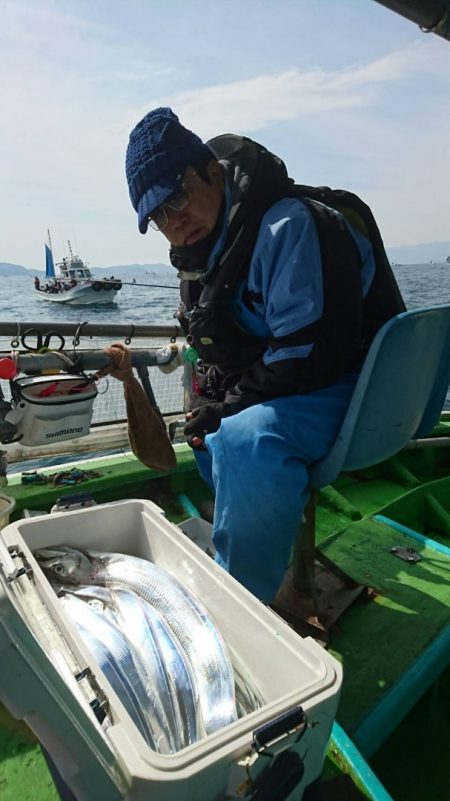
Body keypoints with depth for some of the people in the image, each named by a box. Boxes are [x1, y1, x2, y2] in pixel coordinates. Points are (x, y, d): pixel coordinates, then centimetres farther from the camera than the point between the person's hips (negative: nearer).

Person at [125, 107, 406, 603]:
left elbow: (309, 351, -27)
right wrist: (209, 401, -2)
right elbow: (217, 353, 17)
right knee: (202, 428, 22)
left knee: (245, 437, -36)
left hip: (352, 390, -10)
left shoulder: (287, 225, -19)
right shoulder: (203, 250, 10)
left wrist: (227, 407, -19)